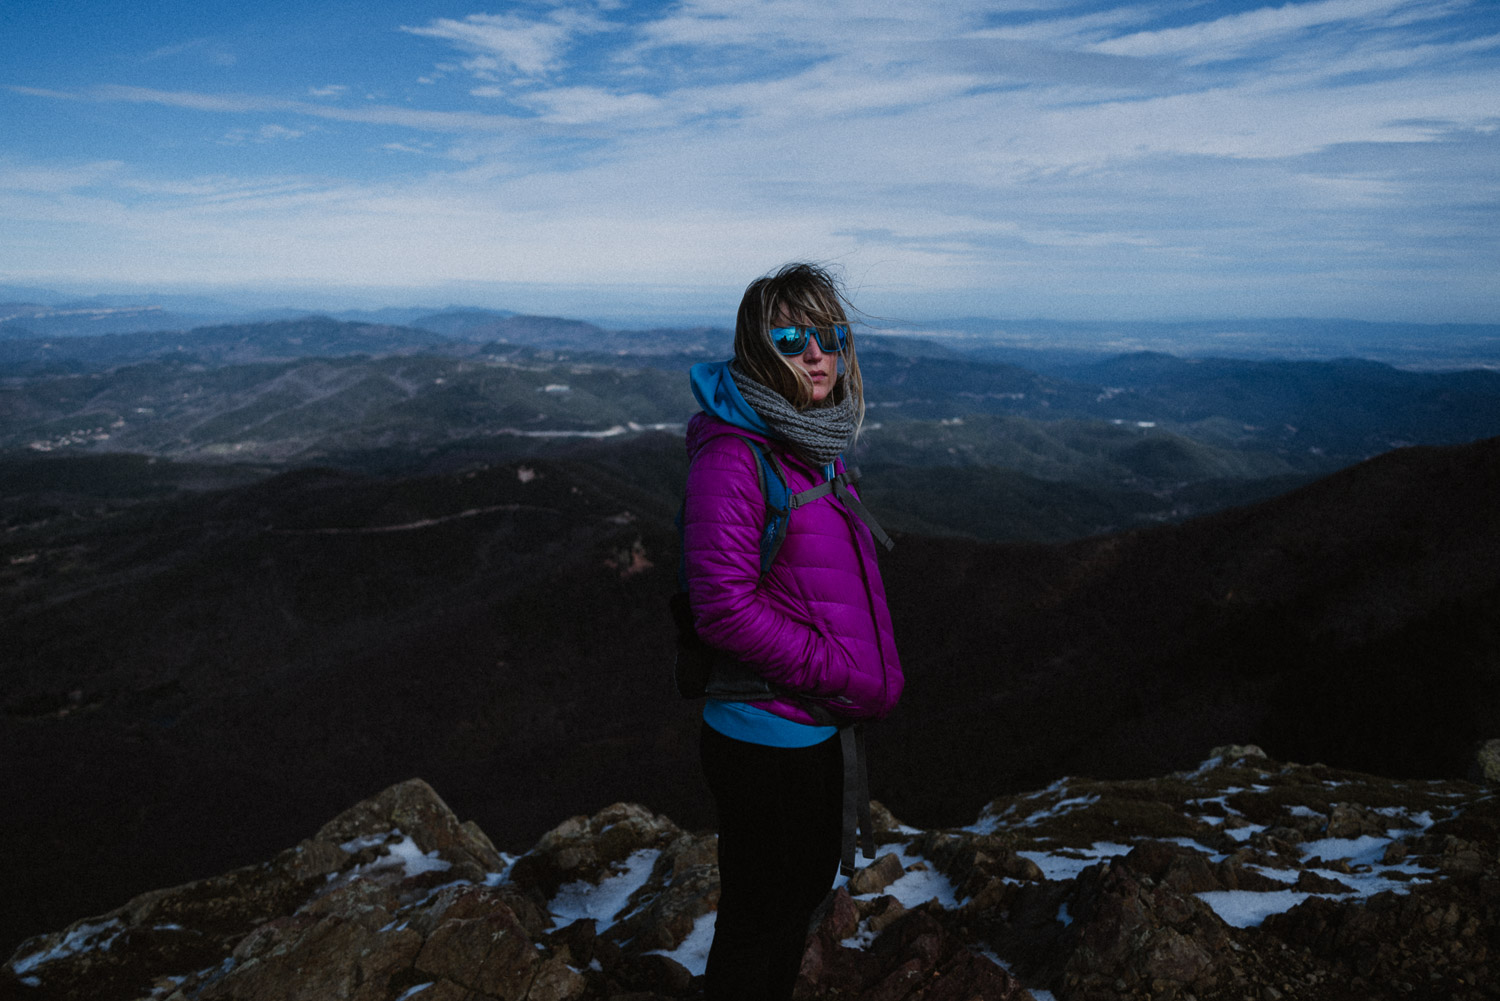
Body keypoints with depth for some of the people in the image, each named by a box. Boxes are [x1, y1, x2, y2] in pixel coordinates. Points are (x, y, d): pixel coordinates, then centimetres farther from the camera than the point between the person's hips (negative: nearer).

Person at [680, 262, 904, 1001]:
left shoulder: (813, 443, 5)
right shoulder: (733, 456, -23)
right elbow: (725, 609, -26)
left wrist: (875, 671, 3)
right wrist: (851, 678, -19)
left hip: (818, 727, 9)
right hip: (766, 738, -9)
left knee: (809, 887, 27)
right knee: (759, 920, 12)